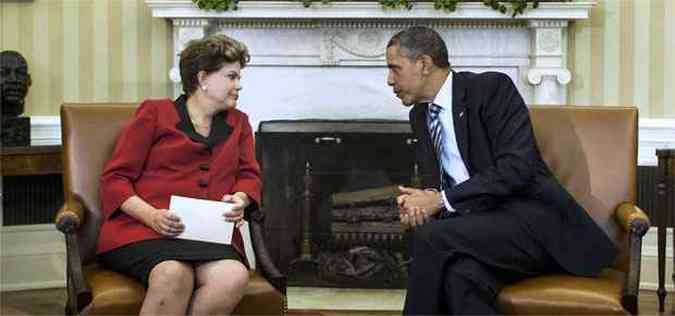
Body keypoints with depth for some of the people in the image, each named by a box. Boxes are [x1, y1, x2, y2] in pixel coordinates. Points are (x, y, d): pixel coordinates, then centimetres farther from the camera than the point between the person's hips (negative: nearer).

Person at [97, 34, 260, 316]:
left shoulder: (238, 123, 25)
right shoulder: (155, 113, 12)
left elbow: (249, 176, 22)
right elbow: (115, 178, 7)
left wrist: (240, 200, -3)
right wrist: (151, 215, -11)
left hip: (210, 234, 3)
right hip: (143, 229, -3)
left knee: (234, 277, -33)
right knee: (174, 275, -38)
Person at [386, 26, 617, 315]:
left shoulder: (491, 88, -5)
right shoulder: (419, 115, 18)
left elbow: (516, 166, -16)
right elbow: (433, 181, 16)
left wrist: (444, 199, -18)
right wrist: (423, 201, -10)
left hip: (530, 218, -5)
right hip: (479, 221, 5)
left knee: (431, 237, -29)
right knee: (460, 273, -33)